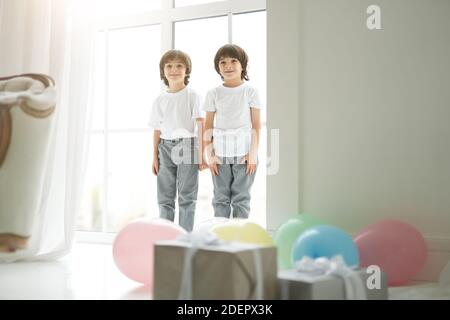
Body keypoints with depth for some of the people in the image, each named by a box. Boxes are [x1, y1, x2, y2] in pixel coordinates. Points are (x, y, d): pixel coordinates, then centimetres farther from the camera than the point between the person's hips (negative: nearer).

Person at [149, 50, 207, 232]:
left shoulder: (192, 96, -1)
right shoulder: (159, 100, 10)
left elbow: (201, 126, -7)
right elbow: (157, 130, 12)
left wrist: (202, 154, -14)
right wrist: (155, 157, 7)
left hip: (186, 147, -4)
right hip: (165, 148, 4)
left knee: (186, 197, -2)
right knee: (165, 198, 6)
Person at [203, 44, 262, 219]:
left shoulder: (250, 92, 1)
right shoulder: (213, 93, 5)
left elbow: (256, 125, 1)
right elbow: (208, 127, 6)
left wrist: (253, 153, -5)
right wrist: (210, 154, 0)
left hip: (244, 153, -1)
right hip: (220, 154, 1)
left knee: (241, 198, 4)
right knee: (221, 198, 6)